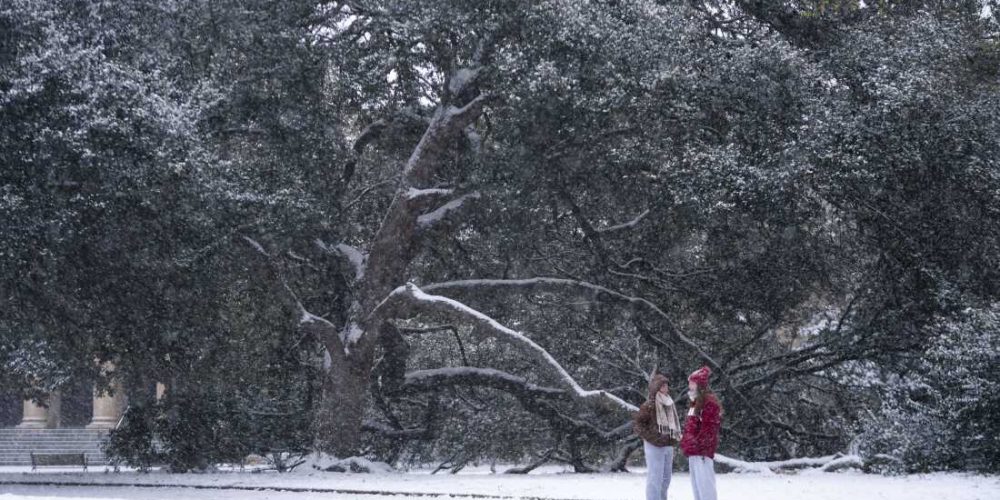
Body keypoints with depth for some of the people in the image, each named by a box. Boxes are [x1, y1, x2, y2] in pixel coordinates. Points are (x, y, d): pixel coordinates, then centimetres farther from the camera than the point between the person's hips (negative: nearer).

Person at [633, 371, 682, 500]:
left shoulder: (669, 404, 11)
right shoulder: (649, 405, -13)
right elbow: (636, 423, -13)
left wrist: (676, 436, 10)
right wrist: (651, 437, -19)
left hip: (668, 446, 8)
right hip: (655, 446, -8)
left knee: (666, 477, 15)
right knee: (655, 477, -8)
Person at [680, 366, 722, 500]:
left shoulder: (710, 402, -11)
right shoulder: (696, 403, 20)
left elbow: (709, 428, -17)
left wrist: (702, 447, -20)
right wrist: (686, 444, 19)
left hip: (701, 450, -10)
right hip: (693, 450, 10)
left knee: (704, 481, -11)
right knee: (696, 482, 13)